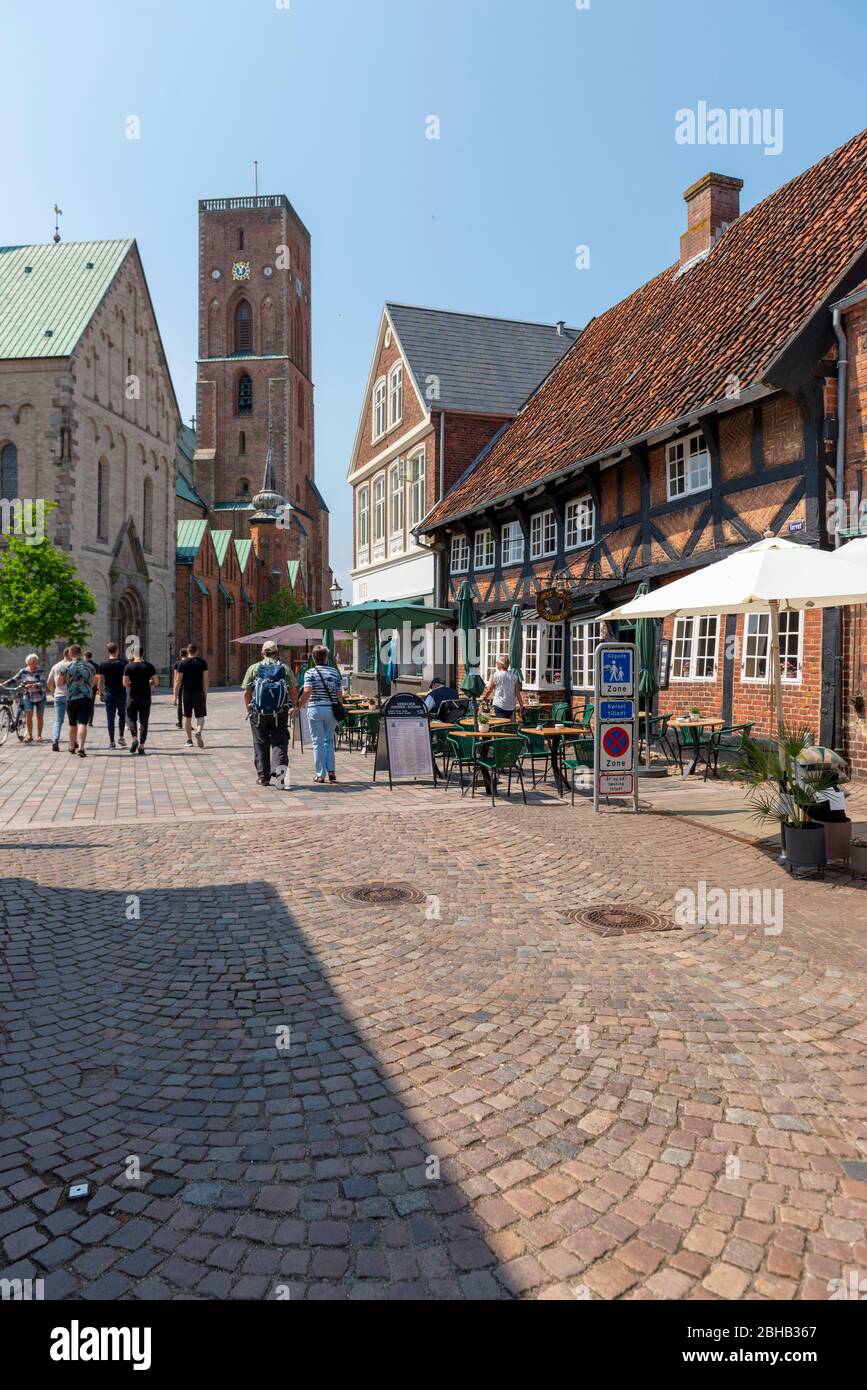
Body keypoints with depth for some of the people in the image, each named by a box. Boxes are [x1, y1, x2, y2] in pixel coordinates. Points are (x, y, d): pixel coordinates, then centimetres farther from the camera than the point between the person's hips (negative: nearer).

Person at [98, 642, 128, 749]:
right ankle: (121, 737, 6)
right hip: (121, 693, 0)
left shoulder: (104, 665, -2)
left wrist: (101, 694, 11)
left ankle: (111, 742, 5)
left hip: (108, 694, 0)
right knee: (122, 714, 17)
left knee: (110, 717, 4)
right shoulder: (123, 663, -3)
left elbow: (101, 681, 1)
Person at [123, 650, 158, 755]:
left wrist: (131, 685, 12)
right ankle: (141, 746, 2)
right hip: (146, 697, 1)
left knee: (131, 718, 15)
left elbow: (125, 683, -9)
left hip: (133, 696, -1)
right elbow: (156, 681, -2)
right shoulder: (149, 666, -1)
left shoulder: (128, 666, -5)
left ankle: (134, 738, -7)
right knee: (143, 721, 5)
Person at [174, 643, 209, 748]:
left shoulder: (182, 663, 0)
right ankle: (198, 732, -23)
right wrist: (205, 694, 7)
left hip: (186, 693, 1)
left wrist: (175, 696, 3)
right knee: (200, 716, 4)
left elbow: (178, 680, -2)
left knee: (187, 717, 10)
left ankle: (189, 740, 15)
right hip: (199, 693, 0)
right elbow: (205, 680, 0)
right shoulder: (202, 662, 1)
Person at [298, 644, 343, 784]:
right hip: (331, 709, 3)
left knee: (318, 742, 4)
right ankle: (331, 770, 7)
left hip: (316, 709, -3)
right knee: (329, 740, 17)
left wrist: (298, 706, -6)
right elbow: (339, 694, 3)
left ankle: (320, 774, 6)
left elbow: (307, 692, -16)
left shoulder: (310, 672, -6)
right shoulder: (335, 672, 4)